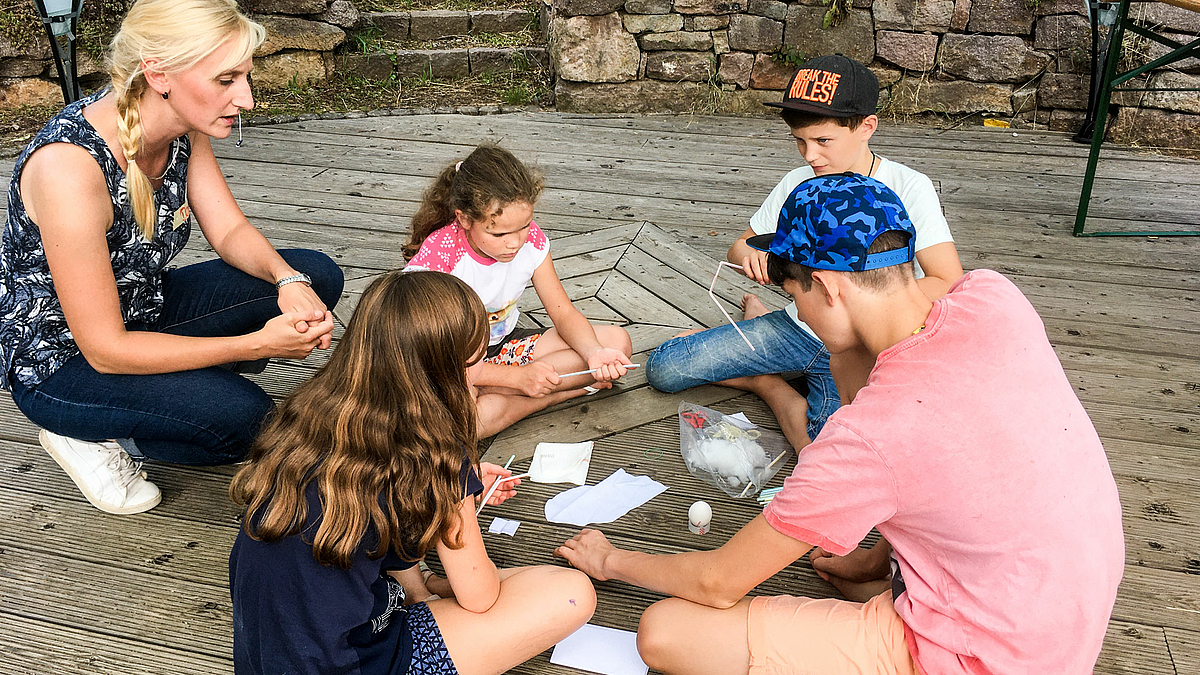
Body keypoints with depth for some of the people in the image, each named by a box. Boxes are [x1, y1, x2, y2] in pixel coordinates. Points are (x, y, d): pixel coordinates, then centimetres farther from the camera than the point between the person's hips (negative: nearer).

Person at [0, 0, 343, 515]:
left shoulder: (183, 126, -12)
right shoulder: (69, 165, -34)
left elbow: (229, 231, -1)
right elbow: (105, 349, -29)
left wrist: (289, 281, -22)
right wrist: (257, 344, -30)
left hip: (143, 308, 7)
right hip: (61, 359, -7)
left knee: (317, 276, -5)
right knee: (243, 418, -29)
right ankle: (91, 437, -2)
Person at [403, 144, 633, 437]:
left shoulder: (530, 238, -12)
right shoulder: (436, 257, -27)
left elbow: (564, 313, -4)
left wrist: (594, 353, -27)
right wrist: (517, 376, -31)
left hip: (506, 344, 6)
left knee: (617, 341, -10)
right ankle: (564, 393, -11)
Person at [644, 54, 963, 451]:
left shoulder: (908, 188, -14)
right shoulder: (798, 184, 0)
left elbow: (947, 282, -19)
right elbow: (740, 247, 10)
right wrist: (751, 257, -15)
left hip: (867, 349, -3)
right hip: (799, 327, 3)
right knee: (663, 368, -8)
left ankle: (772, 385, -2)